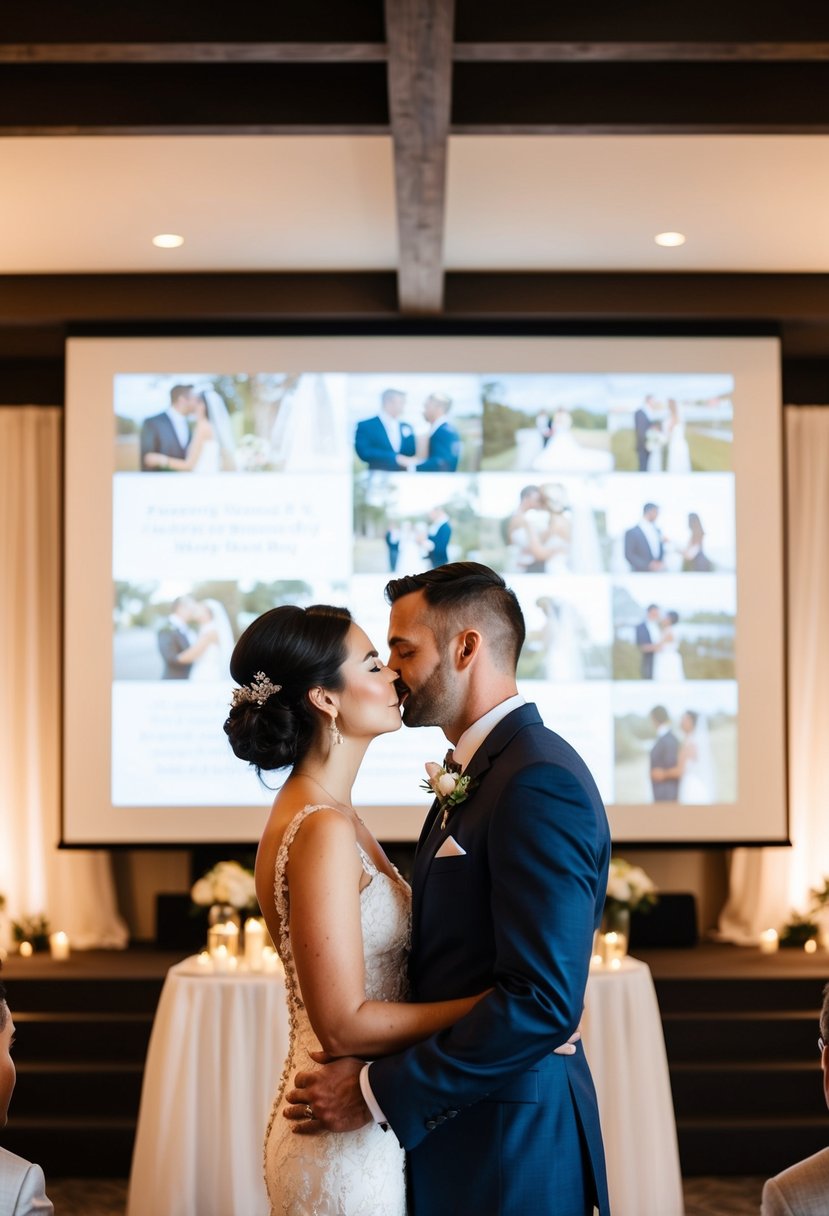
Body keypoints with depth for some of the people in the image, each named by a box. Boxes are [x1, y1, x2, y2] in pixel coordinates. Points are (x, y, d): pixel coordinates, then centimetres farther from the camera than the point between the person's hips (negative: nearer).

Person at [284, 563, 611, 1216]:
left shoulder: (540, 782, -19)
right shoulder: (475, 772, 12)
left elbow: (542, 1001, -25)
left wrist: (380, 1090, -20)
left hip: (511, 1146, -9)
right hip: (457, 1121, 9)